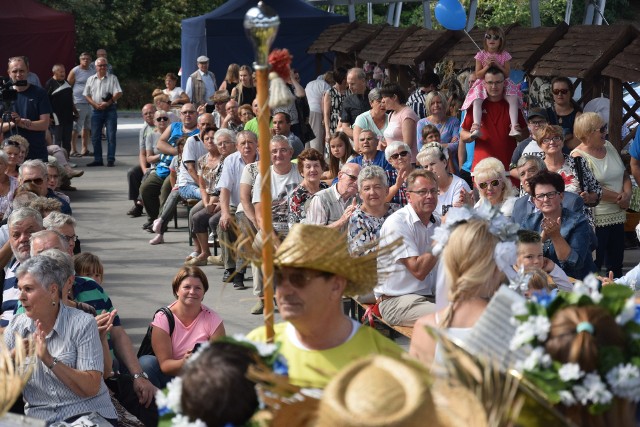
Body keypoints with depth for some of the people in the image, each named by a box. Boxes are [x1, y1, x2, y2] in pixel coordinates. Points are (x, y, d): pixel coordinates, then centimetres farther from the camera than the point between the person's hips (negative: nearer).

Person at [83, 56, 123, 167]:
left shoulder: (112, 78, 2)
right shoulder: (91, 79, 11)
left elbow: (118, 93, -6)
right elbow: (87, 95, 9)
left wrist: (108, 103, -15)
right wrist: (96, 104, -7)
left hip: (110, 109, -3)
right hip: (96, 110, 3)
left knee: (111, 136, -4)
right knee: (95, 136, 4)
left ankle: (111, 160, 0)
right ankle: (97, 160, 12)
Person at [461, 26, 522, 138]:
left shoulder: (505, 55, 0)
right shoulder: (481, 55, -1)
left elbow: (507, 74, -3)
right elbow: (478, 75, -3)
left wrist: (498, 65, -18)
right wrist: (487, 66, -19)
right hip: (484, 84, -1)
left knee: (513, 98, -27)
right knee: (477, 101, -31)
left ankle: (514, 127, -31)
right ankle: (476, 127, -41)